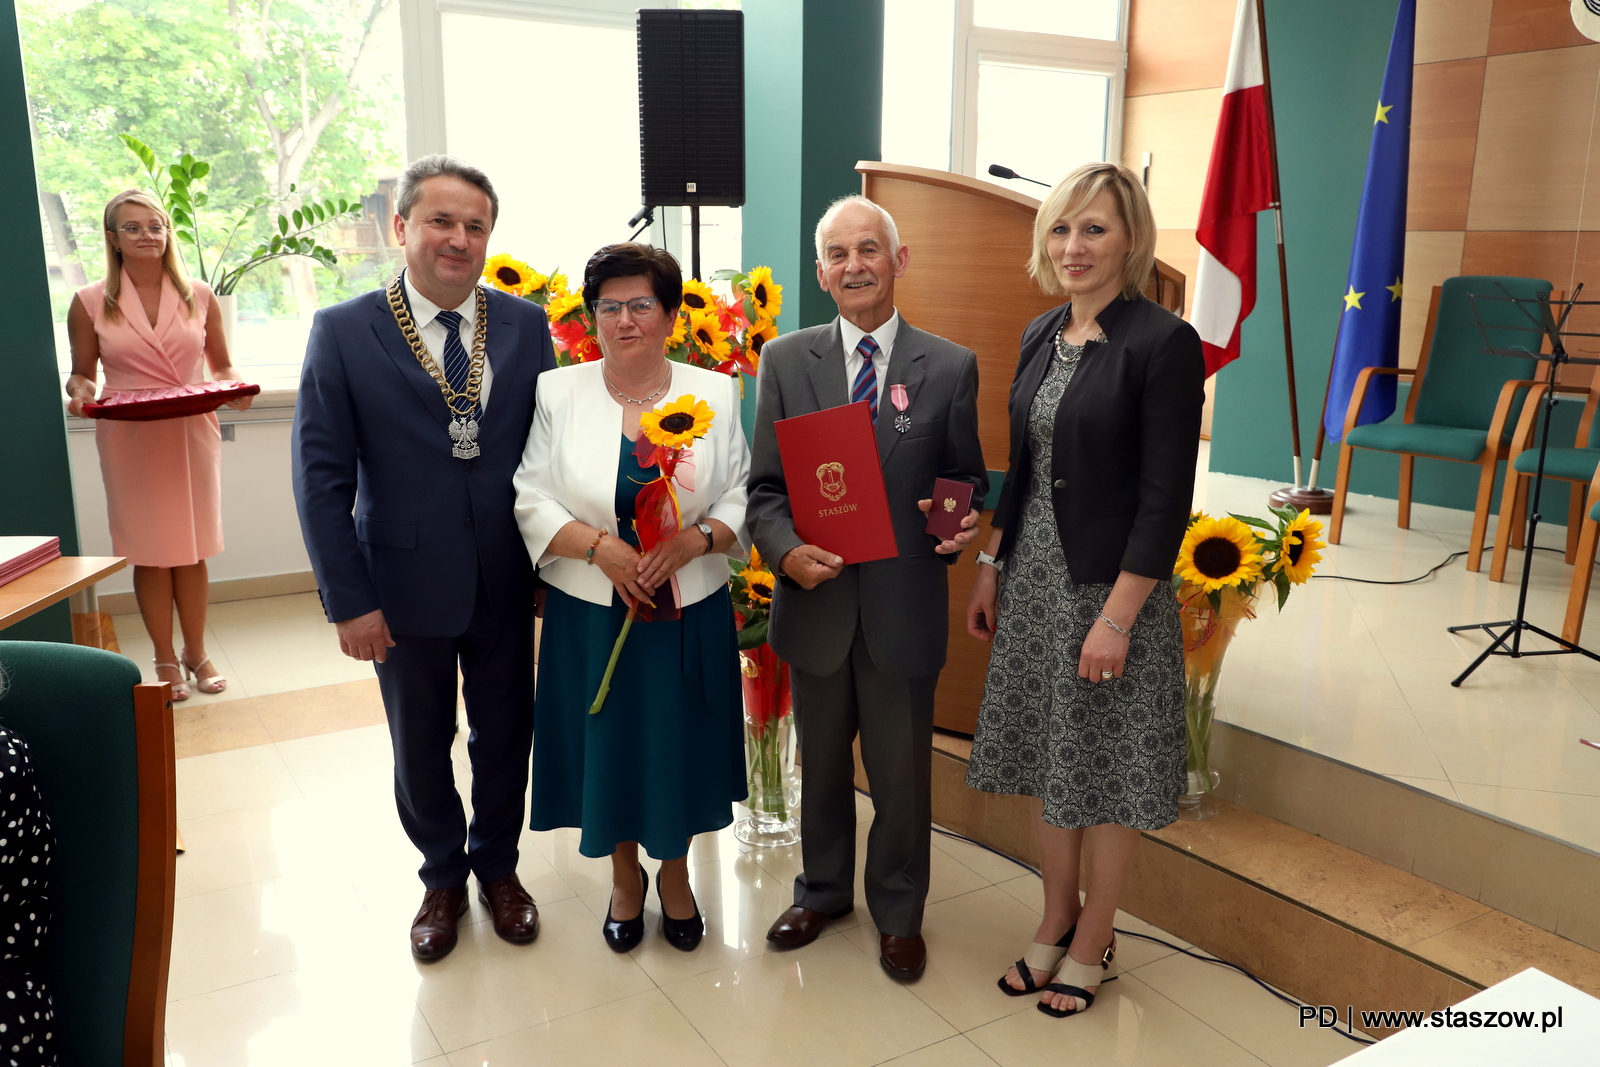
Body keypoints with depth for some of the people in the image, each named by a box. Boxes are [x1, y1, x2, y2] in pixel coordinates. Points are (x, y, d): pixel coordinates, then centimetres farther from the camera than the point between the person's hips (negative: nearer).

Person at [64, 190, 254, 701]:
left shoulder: (199, 296, 5)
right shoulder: (90, 303, 1)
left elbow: (222, 366, 10)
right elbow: (82, 374, 7)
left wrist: (235, 388, -11)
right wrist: (80, 393, -15)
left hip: (192, 435, 1)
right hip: (130, 441, -1)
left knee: (192, 549, 8)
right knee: (149, 552, 5)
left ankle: (196, 653, 23)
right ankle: (166, 660, 19)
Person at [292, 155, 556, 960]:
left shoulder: (526, 325, -1)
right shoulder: (343, 333, -7)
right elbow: (322, 478, -8)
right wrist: (348, 600, -10)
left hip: (506, 582, 2)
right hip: (406, 585, -1)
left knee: (505, 735, 16)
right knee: (420, 748, 16)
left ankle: (497, 865, 41)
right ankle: (443, 878, 40)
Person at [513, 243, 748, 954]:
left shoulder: (714, 395, 0)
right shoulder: (557, 394, 0)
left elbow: (742, 500, -2)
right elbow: (531, 503, -3)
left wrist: (693, 540, -20)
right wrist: (599, 546, -19)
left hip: (689, 615, 0)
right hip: (592, 615, 0)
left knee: (678, 744, 11)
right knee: (607, 744, 11)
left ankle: (675, 871, 38)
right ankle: (625, 875, 37)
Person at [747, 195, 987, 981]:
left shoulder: (950, 367, -2)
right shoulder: (786, 361, 1)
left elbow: (966, 482, 5)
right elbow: (765, 486, 0)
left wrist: (962, 523, -18)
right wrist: (787, 552, -18)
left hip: (903, 606, -1)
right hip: (816, 600, 2)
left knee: (902, 774, 13)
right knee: (821, 764, 20)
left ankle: (898, 912, 37)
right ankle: (822, 891, 45)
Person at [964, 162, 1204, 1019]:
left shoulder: (1163, 343, -14)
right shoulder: (1042, 335, 8)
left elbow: (1166, 497, -16)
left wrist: (1117, 618, -19)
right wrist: (991, 569, 12)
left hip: (1111, 586, -6)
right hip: (1034, 578, 7)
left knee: (1104, 769, 8)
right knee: (1048, 757, 16)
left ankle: (1092, 944, 29)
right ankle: (1056, 920, 35)